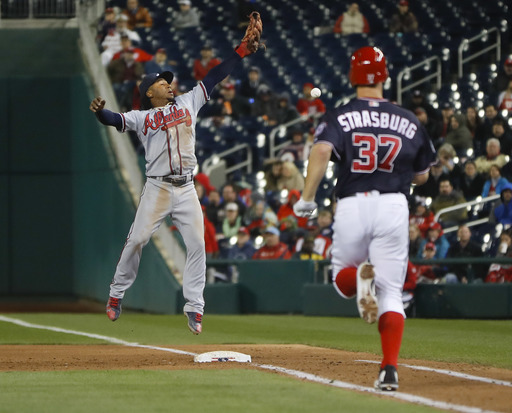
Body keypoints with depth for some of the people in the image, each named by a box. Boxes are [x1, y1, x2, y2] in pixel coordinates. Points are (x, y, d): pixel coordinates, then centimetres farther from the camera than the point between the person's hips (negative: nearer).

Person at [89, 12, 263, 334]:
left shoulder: (187, 103, 15)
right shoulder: (142, 117, 8)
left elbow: (214, 78, 12)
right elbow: (116, 121, -8)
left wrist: (243, 50, 8)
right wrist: (100, 112, -31)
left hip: (186, 189, 3)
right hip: (157, 187, -3)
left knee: (197, 245, -4)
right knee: (137, 240, -6)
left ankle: (195, 308, 1)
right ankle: (117, 295, 9)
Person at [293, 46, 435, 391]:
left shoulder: (340, 117, 3)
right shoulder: (408, 121, 10)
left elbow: (322, 150, -16)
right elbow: (422, 176, 16)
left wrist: (307, 198, -11)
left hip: (352, 206, -1)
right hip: (394, 206, 1)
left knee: (342, 278, 21)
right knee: (390, 292, 5)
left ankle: (361, 278, -17)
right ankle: (390, 368, -12)